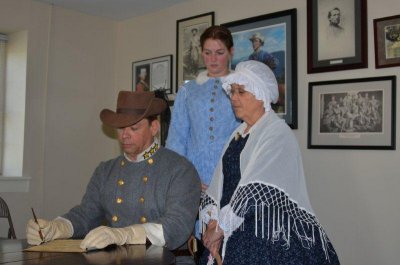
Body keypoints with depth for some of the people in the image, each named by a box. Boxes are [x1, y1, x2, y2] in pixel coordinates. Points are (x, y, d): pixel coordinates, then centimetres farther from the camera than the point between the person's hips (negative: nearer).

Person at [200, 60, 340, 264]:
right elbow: (220, 183, 7)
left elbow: (255, 189, -19)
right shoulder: (238, 134, 12)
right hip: (234, 232, 6)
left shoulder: (277, 133, -10)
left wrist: (220, 228, -16)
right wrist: (212, 223, -7)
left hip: (270, 237, -6)